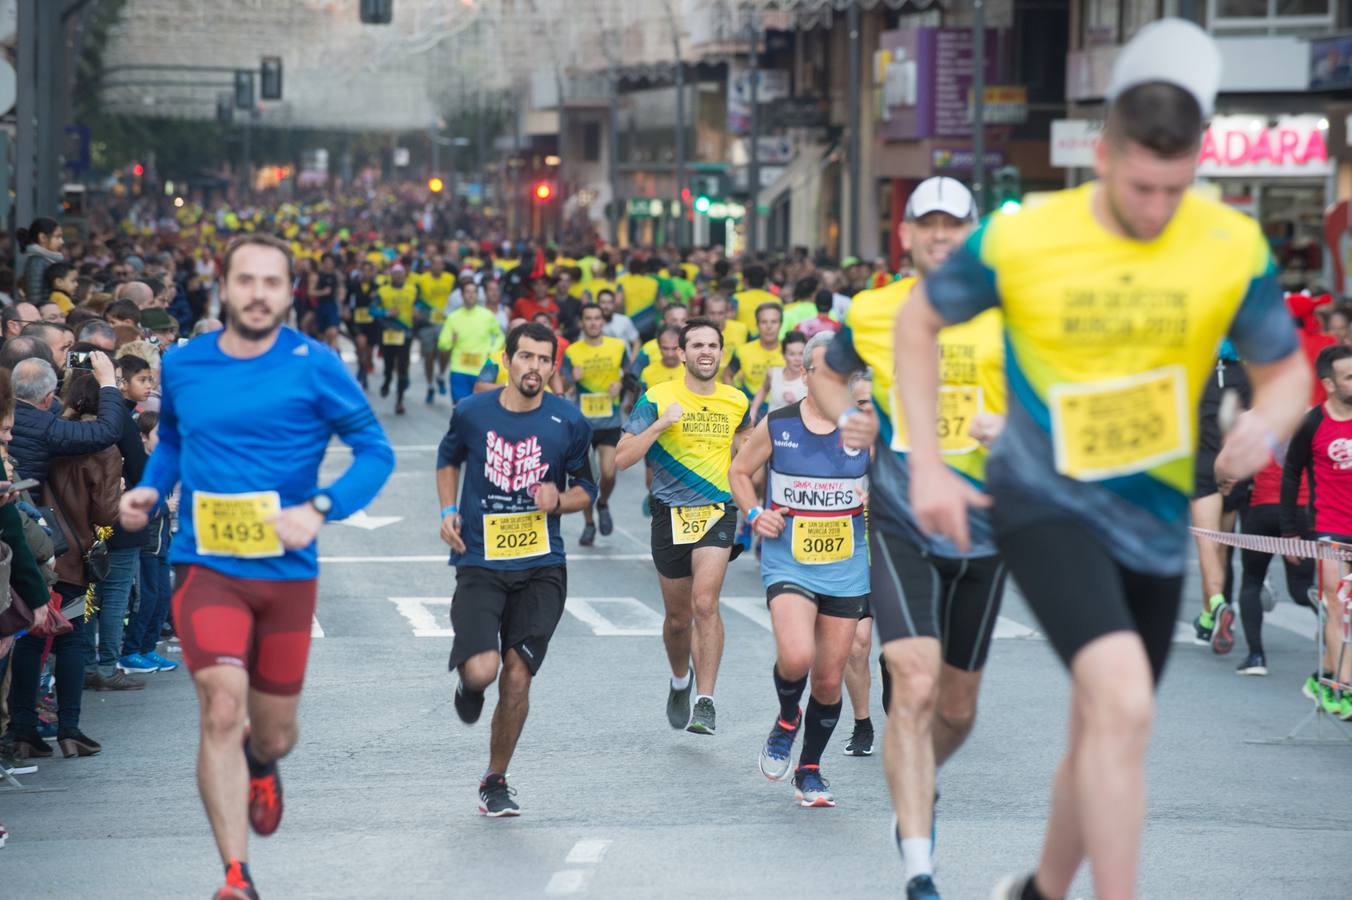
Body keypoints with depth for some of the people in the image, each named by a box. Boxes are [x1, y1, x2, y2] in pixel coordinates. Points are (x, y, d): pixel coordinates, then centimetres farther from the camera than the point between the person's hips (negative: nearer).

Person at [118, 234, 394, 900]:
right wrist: (151, 489, 4)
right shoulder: (182, 365, 3)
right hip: (206, 565, 0)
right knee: (222, 708, -21)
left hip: (287, 570, 0)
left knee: (273, 736, 12)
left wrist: (319, 508, -18)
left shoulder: (313, 366, -6)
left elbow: (376, 451, -3)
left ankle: (259, 765, 53)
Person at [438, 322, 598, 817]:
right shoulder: (472, 413, -2)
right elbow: (449, 459, 20)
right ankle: (468, 683, 22)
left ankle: (495, 782, 17)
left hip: (541, 568, 1)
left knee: (517, 678, -2)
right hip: (479, 563, -1)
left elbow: (586, 488, 12)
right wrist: (449, 510, 5)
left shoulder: (568, 422, -1)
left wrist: (559, 499, -10)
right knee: (482, 671, -18)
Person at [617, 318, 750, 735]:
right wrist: (661, 423, -22)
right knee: (678, 618, 11)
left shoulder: (736, 402, 4)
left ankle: (705, 701, -17)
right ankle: (680, 681, 41)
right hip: (670, 515, 0)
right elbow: (622, 457, -11)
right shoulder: (657, 399, -5)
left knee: (705, 605, -19)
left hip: (717, 513, 0)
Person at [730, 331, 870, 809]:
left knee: (829, 680, 5)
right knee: (796, 656, -25)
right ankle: (787, 719, 10)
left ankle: (810, 769, 27)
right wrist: (754, 514, -5)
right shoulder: (777, 425, -2)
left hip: (846, 567, 2)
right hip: (788, 562, -2)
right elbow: (739, 472, 12)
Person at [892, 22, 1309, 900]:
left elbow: (1288, 371, 5)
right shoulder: (1020, 240, -13)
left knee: (1103, 736, 15)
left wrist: (1268, 424, -19)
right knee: (1124, 701, -27)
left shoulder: (1235, 248, -8)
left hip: (1156, 523, 4)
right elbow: (919, 323, 4)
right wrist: (927, 464, -4)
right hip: (1046, 505, -4)